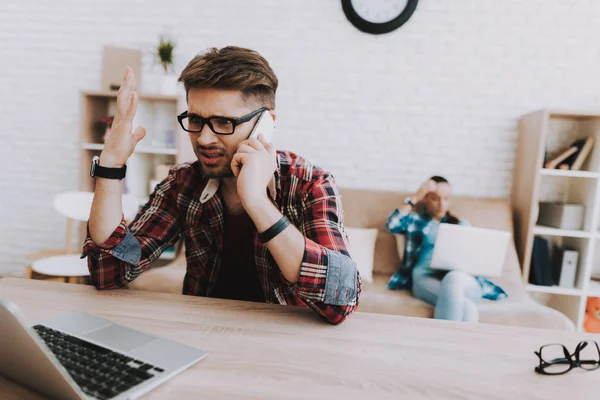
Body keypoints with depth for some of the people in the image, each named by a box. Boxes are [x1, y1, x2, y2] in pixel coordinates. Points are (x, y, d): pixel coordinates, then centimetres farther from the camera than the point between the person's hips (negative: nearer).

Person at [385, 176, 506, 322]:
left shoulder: (461, 224, 28)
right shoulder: (416, 220, 21)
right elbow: (392, 225, -1)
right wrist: (415, 198, 4)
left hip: (462, 279, 2)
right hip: (427, 277, -2)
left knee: (453, 278, -39)